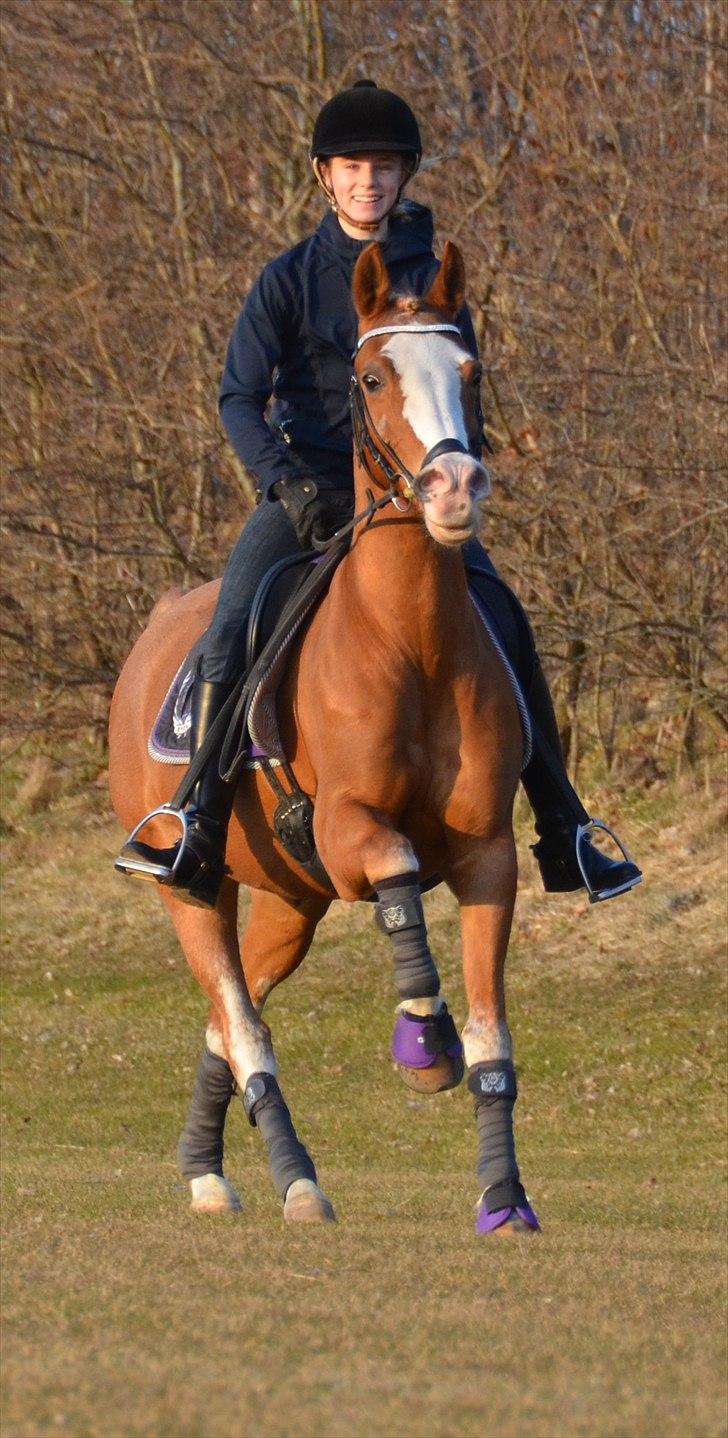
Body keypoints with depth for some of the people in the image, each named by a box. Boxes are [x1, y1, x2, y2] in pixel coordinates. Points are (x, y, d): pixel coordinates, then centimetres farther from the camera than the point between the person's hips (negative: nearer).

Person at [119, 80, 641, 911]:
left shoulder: (431, 280, 5)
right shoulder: (290, 280, -1)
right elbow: (239, 398, -7)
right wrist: (288, 484, -22)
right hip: (304, 492, -2)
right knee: (228, 634, -24)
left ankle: (565, 838, -3)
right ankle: (199, 830, -23)